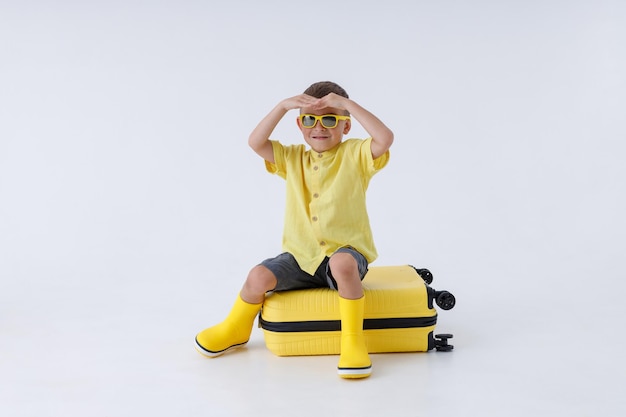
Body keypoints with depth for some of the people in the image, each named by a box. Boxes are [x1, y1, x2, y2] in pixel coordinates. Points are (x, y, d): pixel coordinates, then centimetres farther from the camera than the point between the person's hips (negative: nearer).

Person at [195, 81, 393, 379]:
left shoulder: (356, 154, -2)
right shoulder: (292, 158, 10)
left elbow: (385, 138, -21)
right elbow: (255, 142, -3)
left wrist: (348, 104, -20)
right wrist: (283, 106, -12)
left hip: (346, 250, -3)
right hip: (301, 256, 4)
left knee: (342, 263, -38)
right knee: (259, 276, -17)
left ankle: (353, 340, -21)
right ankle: (236, 329, 15)